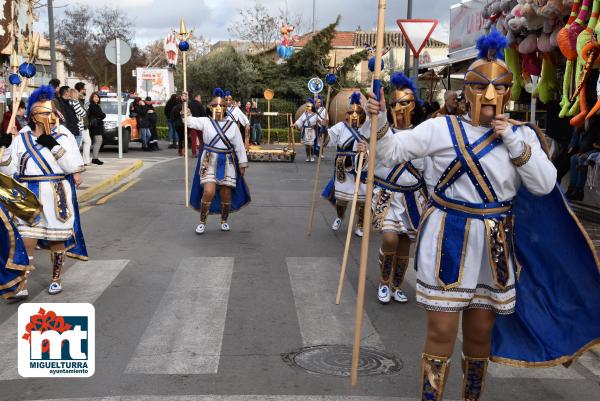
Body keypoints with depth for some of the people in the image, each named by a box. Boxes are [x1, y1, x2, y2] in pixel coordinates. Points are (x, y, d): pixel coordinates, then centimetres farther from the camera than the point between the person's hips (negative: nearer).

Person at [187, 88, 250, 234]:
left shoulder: (232, 125, 5)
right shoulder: (205, 122, 2)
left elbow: (239, 146, 7)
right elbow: (188, 120, -10)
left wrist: (242, 165, 5)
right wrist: (185, 103, -21)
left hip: (227, 162, 2)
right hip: (209, 161, -2)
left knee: (226, 194, 4)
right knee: (209, 192, -16)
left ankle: (224, 221, 27)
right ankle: (202, 222, 3)